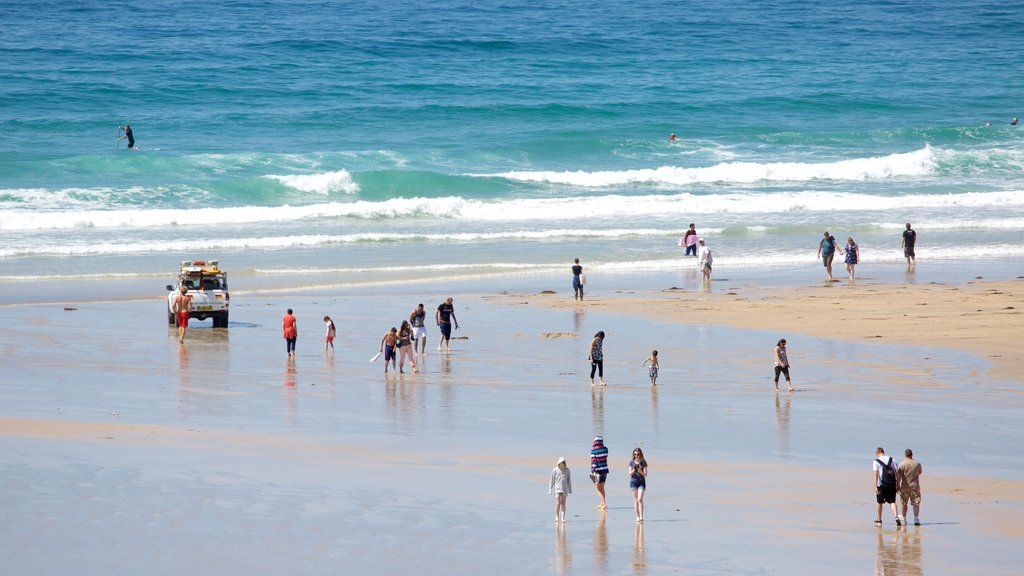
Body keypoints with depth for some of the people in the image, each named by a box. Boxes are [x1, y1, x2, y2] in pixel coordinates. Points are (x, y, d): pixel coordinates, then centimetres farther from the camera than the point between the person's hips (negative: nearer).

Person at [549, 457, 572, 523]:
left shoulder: (567, 470, 1)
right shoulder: (555, 470, -3)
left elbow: (569, 480, 9)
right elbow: (552, 481, 2)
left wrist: (570, 490, 11)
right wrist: (550, 490, 3)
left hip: (565, 489, 1)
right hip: (557, 489, -1)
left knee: (563, 503, 0)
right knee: (558, 503, -7)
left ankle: (563, 518, 1)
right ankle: (557, 516, 11)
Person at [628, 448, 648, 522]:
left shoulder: (643, 462, -1)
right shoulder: (632, 462, 3)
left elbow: (645, 474, -4)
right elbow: (630, 473, 0)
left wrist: (640, 471, -23)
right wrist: (634, 470, -20)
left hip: (641, 482, -2)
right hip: (633, 481, 2)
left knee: (640, 499, -13)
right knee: (636, 500, 3)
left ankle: (641, 516, -16)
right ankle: (637, 517, 7)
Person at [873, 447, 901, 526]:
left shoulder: (876, 462, -4)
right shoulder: (891, 459, 6)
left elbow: (876, 474, -11)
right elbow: (897, 472, 5)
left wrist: (875, 487, -13)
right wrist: (898, 484, 10)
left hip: (881, 484, -2)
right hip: (892, 484, 2)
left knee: (880, 502, 13)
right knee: (892, 502, 4)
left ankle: (879, 520, 23)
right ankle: (896, 516, -19)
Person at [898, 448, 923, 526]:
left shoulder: (902, 464, -9)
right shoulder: (917, 464, 1)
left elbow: (899, 476, -12)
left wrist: (898, 486, -7)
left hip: (905, 487, -1)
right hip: (915, 486, 1)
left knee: (904, 503, 15)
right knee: (916, 503, -2)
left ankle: (903, 518, 30)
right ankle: (916, 518, -17)